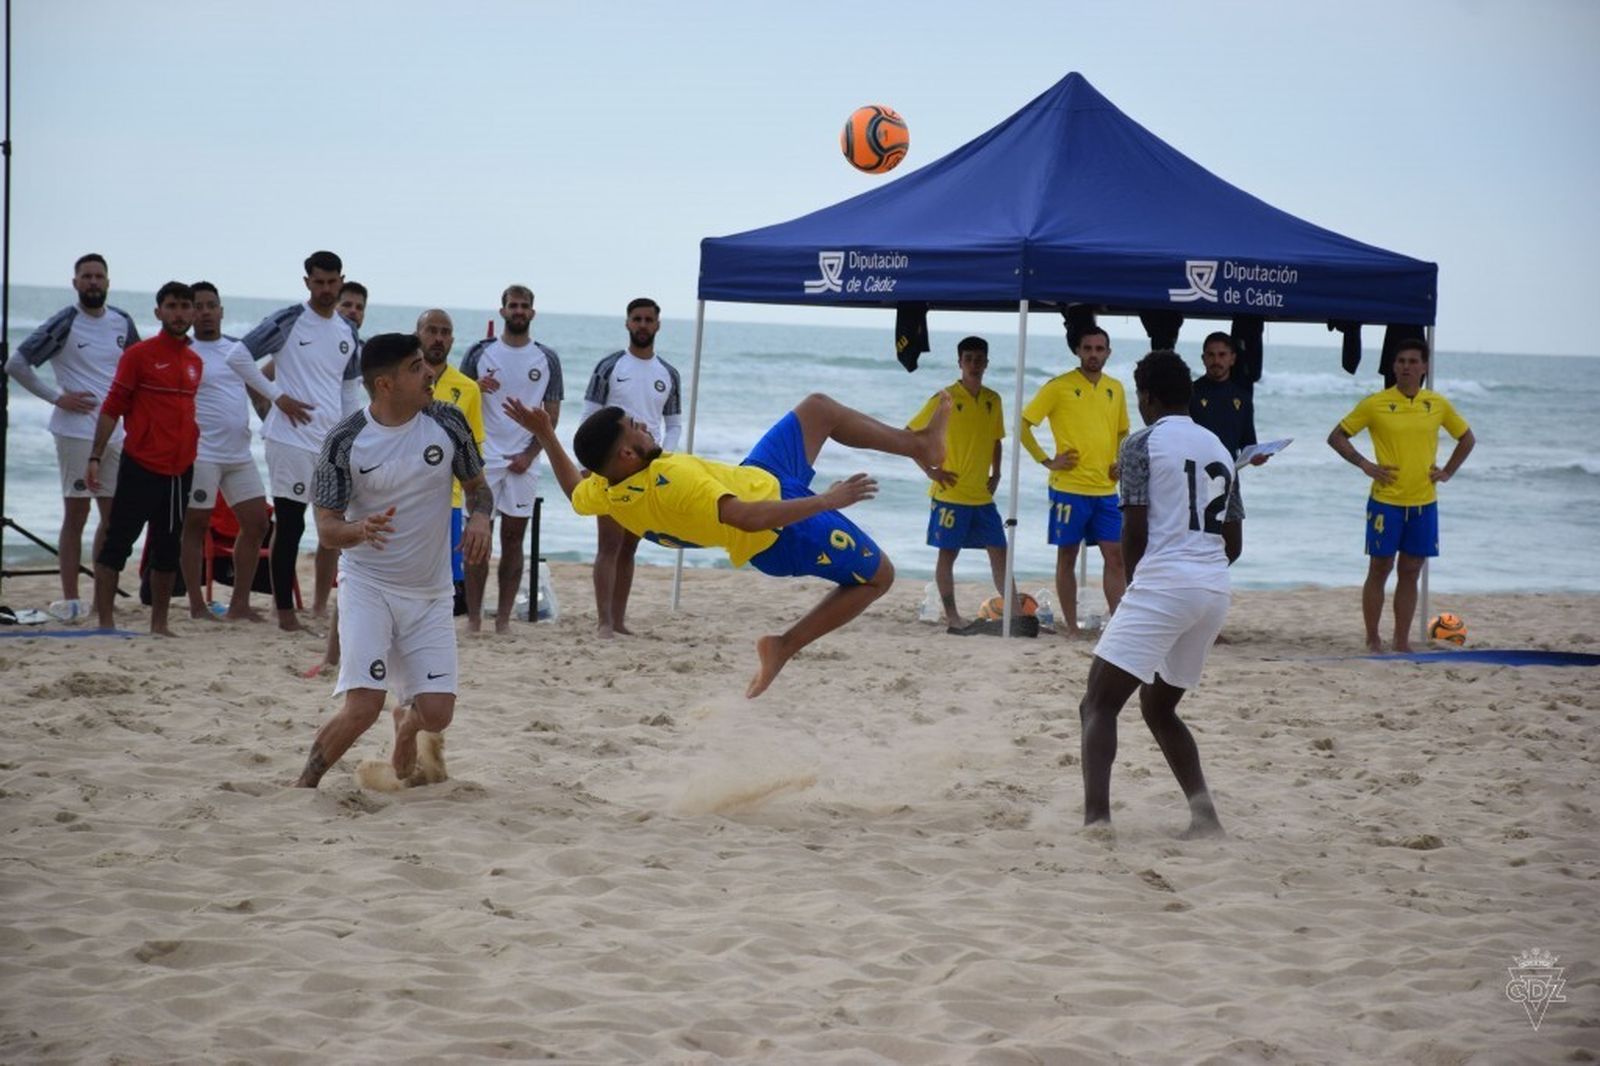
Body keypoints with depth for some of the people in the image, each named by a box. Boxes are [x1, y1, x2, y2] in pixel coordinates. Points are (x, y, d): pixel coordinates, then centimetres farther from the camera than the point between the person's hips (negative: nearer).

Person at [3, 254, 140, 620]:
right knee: (76, 515, -3)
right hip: (76, 434, -5)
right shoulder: (64, 324, -6)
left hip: (116, 434, 5)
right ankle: (70, 599, 0)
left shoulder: (122, 322, 9)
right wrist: (58, 397, -12)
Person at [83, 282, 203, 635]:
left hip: (181, 470, 6)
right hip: (141, 465, -6)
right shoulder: (139, 355, -5)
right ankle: (105, 621, -3)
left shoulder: (195, 362, 12)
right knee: (118, 541, -5)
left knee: (169, 548, 9)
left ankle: (159, 623, 16)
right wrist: (95, 456, -10)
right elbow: (112, 407, -5)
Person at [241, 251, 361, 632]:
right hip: (291, 439, -5)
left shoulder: (348, 331, 12)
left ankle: (320, 607, 12)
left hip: (333, 442, 6)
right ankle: (285, 610, 5)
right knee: (289, 525, -2)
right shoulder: (288, 322, -5)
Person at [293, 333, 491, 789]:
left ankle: (406, 719, 34)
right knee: (363, 707, -18)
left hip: (431, 593, 3)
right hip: (368, 585, -3)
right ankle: (303, 786, 3)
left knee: (437, 713, -3)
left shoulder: (447, 423, -3)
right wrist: (361, 530, -31)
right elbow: (326, 527, -8)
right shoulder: (345, 442, -12)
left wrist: (480, 517, -11)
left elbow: (476, 484, 12)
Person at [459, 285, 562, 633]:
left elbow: (552, 413, 7)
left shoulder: (547, 360, 7)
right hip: (483, 458, -1)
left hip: (522, 462, 1)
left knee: (513, 539, 3)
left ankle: (503, 618, 6)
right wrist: (476, 388, -16)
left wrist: (529, 454, -4)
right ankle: (473, 618, 1)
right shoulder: (480, 353, 5)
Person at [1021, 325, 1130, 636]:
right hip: (1069, 487, -4)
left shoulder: (1115, 388, 11)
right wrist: (1047, 461, -9)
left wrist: (1122, 461, 6)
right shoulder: (1059, 387, -5)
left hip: (1106, 489, 4)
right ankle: (1070, 626, 9)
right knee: (1067, 556, 3)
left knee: (1115, 555, 0)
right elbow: (1023, 424, -5)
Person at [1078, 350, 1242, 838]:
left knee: (1098, 704, -7)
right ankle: (1203, 812, 9)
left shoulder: (1143, 444, -2)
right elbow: (1233, 544, 18)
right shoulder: (1218, 448, 18)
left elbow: (1135, 528, -8)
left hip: (1162, 583, -7)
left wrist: (1131, 580, 7)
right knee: (1159, 708, 23)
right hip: (1214, 589, 7)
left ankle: (1097, 817, -26)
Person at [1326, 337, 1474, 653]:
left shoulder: (1438, 405, 5)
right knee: (1379, 569, 1)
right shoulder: (1375, 404, -4)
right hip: (1386, 501, -3)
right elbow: (1336, 437, 2)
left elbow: (1467, 438, 21)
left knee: (1410, 572, 7)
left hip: (1423, 503, 3)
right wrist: (1365, 465, -8)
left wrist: (1447, 472, 8)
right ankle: (1373, 640, 9)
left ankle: (1402, 641, 12)